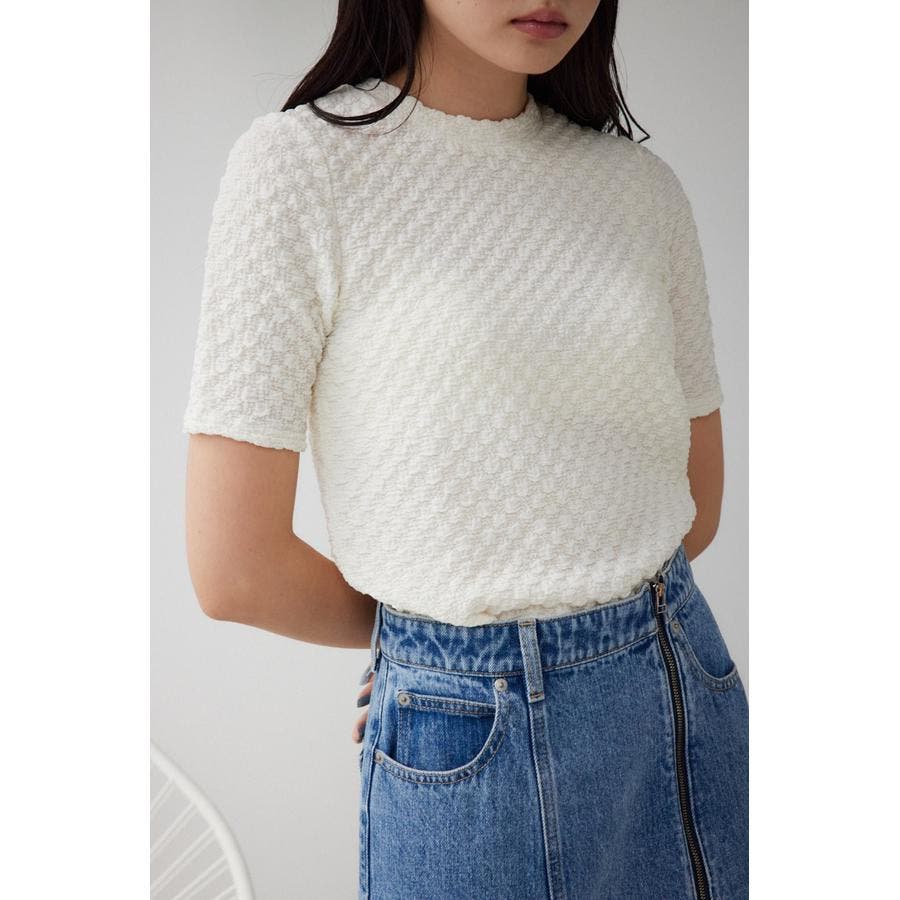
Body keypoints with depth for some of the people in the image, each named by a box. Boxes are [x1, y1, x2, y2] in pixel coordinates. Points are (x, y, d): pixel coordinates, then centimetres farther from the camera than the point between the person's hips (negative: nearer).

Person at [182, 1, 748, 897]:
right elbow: (234, 569, -13)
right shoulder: (297, 161, -12)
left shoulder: (642, 183, 2)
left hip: (692, 688, 5)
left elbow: (698, 502, 10)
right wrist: (422, 627, 1)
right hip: (474, 741, -4)